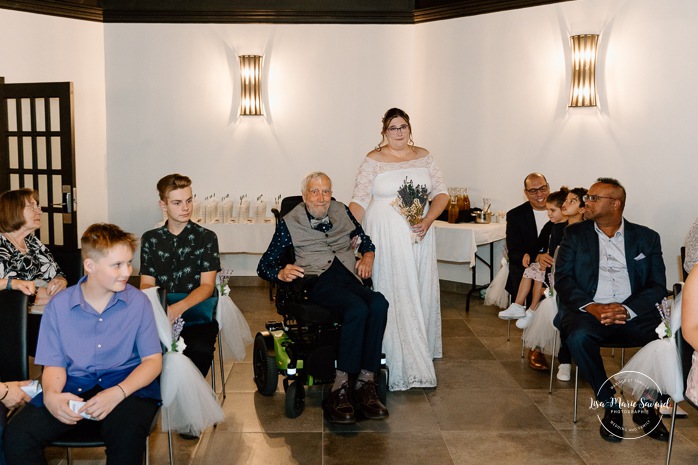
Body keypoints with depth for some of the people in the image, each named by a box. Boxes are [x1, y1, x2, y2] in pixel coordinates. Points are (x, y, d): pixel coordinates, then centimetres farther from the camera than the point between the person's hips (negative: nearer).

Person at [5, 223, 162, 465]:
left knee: (128, 435, -36)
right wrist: (51, 395, -18)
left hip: (126, 383, -2)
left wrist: (117, 393, -20)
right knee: (16, 437, -23)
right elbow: (55, 364, 6)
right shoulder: (58, 305, 3)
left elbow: (153, 360, -2)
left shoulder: (138, 301, -1)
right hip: (73, 385, 2)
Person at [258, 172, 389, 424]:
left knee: (379, 304, -32)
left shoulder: (341, 212, 24)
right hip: (317, 281, -4)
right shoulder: (290, 223, 13)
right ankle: (339, 391, -32)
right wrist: (282, 273, -11)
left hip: (349, 277, 4)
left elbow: (365, 239, 36)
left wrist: (367, 256, 13)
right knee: (357, 308, -36)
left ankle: (365, 382, -30)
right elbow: (264, 266, 11)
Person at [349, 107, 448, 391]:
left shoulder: (423, 156, 9)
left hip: (418, 236, 4)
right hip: (385, 237, -4)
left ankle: (420, 354, 26)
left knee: (419, 292, 9)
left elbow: (441, 192, 7)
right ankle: (398, 365, 4)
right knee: (391, 295, -3)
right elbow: (359, 201, -5)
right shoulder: (373, 160, -1)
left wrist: (428, 220, -9)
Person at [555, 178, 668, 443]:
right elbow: (562, 278, 2)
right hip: (588, 309, 0)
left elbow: (658, 286, 4)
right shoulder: (575, 234, 12)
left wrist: (627, 309, -15)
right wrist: (591, 307, -15)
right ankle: (610, 407, -13)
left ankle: (646, 406, -2)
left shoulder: (646, 238, 12)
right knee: (578, 337, -34)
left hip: (633, 313, 1)